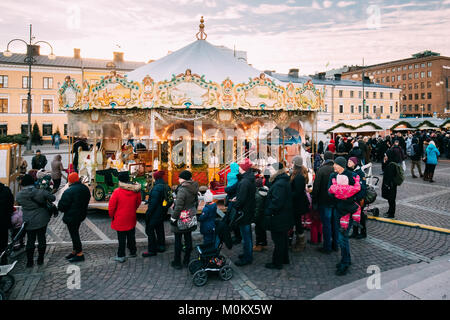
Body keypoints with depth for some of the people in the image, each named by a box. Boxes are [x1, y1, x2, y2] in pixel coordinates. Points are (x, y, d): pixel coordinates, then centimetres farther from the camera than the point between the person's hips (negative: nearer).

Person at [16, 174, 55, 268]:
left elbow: (19, 203, 7)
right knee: (41, 239, 12)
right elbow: (53, 198, -6)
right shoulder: (41, 192, -17)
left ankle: (29, 261, 20)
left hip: (28, 222, 1)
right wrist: (45, 200, 13)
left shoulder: (19, 195, -10)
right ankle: (40, 259, 21)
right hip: (42, 220, -1)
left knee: (30, 240, 13)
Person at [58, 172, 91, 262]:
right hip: (81, 214, 8)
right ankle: (75, 251, 29)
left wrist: (61, 209, 5)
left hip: (71, 216, -8)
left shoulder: (69, 191, -22)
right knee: (75, 233, 19)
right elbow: (87, 201, 14)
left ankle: (80, 254, 5)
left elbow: (62, 205, -16)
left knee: (74, 234, 1)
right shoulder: (85, 188, 4)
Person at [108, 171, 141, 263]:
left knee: (121, 238, 4)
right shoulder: (136, 191, -5)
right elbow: (138, 203, 10)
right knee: (131, 236, 18)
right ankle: (133, 252, 29)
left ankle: (121, 256, 10)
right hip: (131, 219, 4)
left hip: (120, 220, -4)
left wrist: (112, 215, 4)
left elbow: (111, 207, -13)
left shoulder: (117, 192, -19)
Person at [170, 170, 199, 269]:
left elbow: (178, 206, -24)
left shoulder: (182, 190, -23)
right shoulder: (194, 189, 1)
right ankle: (186, 261, 25)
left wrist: (173, 218, -15)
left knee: (178, 240, 6)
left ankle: (177, 263, 15)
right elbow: (196, 202, 12)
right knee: (188, 239, 15)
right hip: (191, 218, 7)